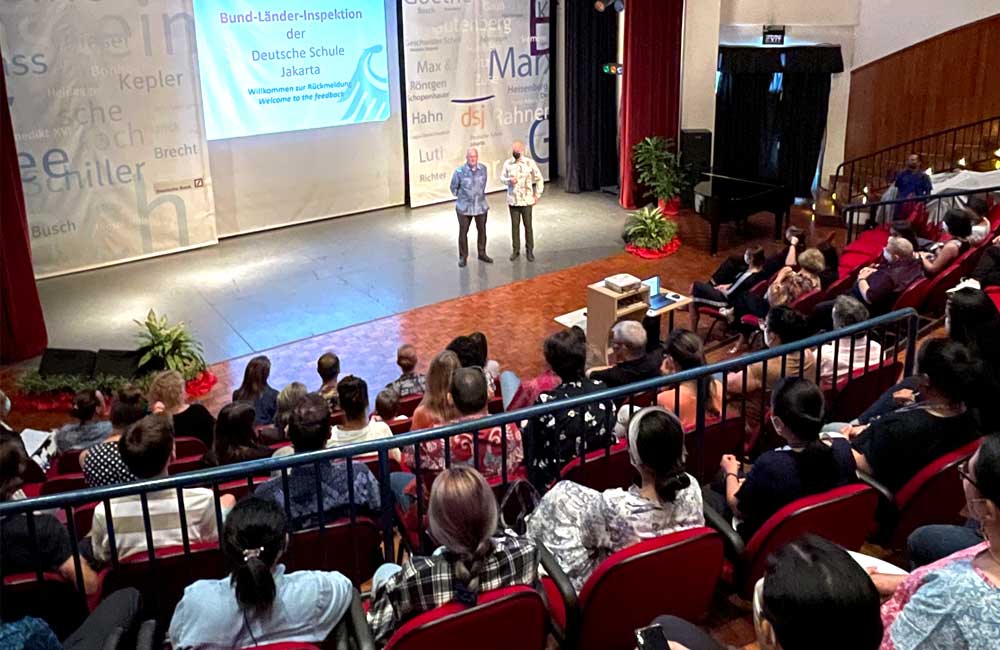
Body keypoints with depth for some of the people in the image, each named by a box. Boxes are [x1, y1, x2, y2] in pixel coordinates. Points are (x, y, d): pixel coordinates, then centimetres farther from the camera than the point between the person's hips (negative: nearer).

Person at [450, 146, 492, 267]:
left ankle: (482, 254, 27)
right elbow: (454, 187, 1)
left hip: (481, 206, 3)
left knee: (482, 230, 12)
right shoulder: (459, 171, -13)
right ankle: (463, 256, 15)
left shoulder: (483, 169, -4)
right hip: (464, 207, -3)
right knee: (463, 232, 3)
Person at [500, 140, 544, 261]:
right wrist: (509, 180, -15)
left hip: (526, 201, -2)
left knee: (528, 225, 5)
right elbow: (502, 177, 7)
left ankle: (529, 250, 17)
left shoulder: (530, 163, -8)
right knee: (515, 225, 8)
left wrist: (537, 195, -2)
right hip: (512, 200, 2)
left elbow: (539, 179, 0)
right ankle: (516, 250, 20)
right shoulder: (507, 163, -2)